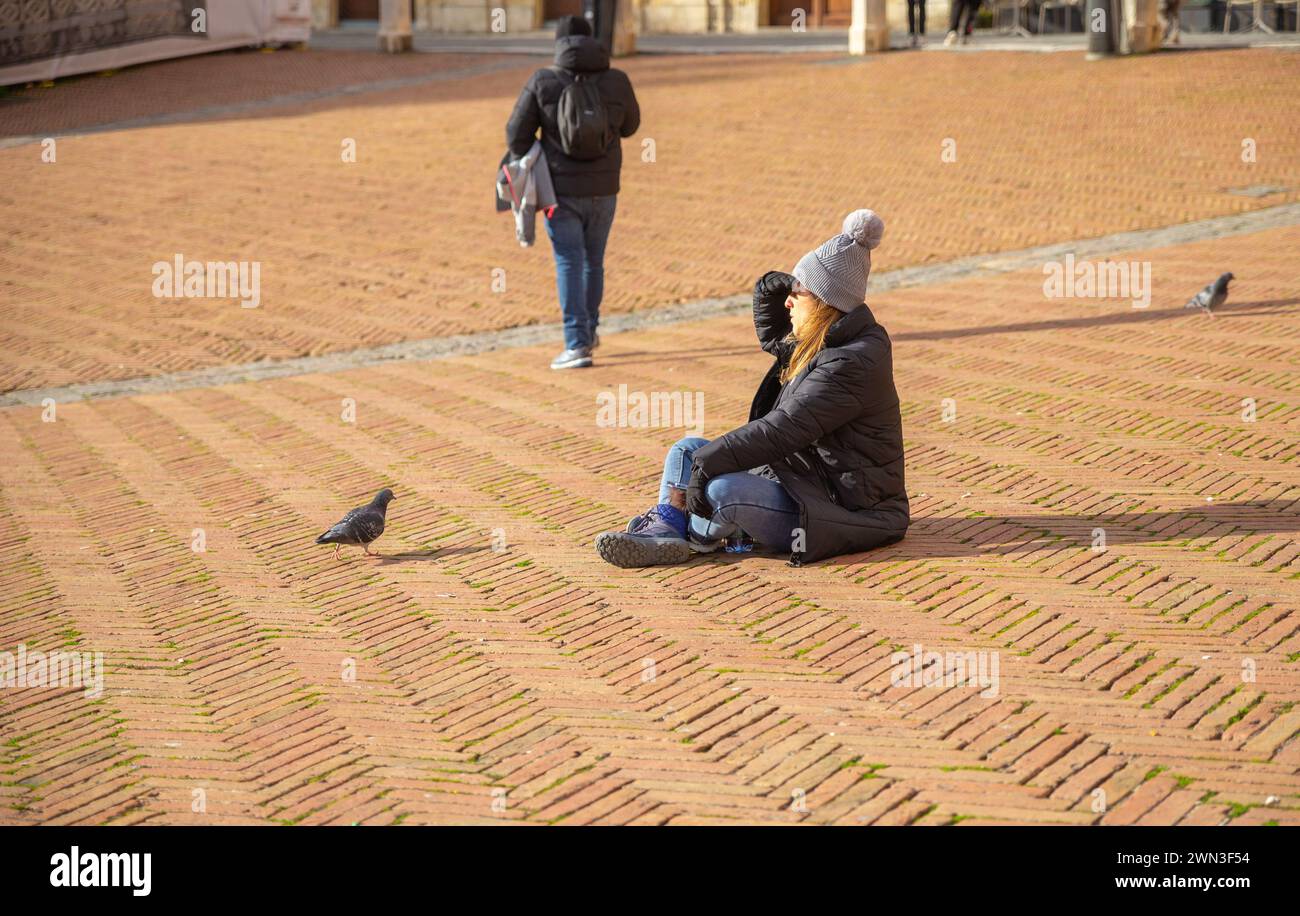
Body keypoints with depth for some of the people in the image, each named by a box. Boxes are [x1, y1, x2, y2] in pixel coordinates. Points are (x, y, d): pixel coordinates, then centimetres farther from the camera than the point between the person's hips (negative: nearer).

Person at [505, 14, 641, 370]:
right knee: (593, 260, 20)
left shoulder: (543, 81, -8)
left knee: (569, 265, -1)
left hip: (561, 190, -2)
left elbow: (517, 133, -5)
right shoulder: (617, 81, -4)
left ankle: (577, 345, -10)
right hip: (603, 190, 3)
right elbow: (629, 125, 14)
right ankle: (588, 330, 34)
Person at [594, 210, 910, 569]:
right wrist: (769, 290, 10)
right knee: (688, 449, 9)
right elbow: (771, 334, 31)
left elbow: (782, 429, -28)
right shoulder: (818, 343, 10)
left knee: (723, 490, -32)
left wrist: (708, 460, -25)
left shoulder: (851, 364, -23)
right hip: (796, 481, 11)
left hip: (842, 509, -11)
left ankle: (694, 536, -1)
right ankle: (663, 533, -11)